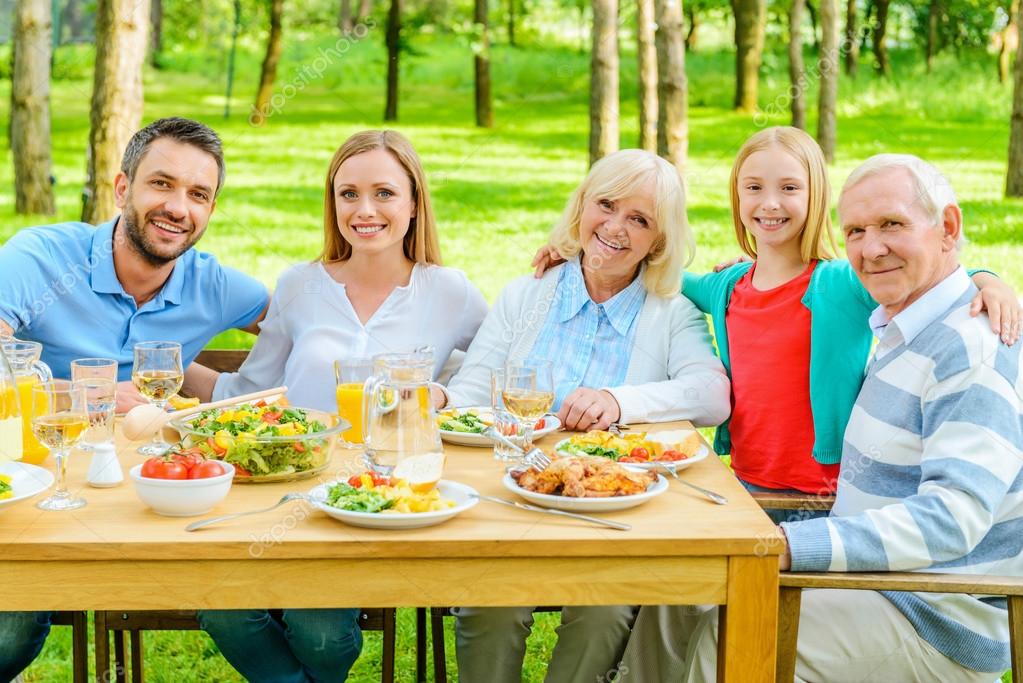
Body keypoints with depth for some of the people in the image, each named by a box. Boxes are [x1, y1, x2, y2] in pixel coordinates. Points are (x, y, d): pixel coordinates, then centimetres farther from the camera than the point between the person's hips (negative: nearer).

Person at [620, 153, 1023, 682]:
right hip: (867, 577, 9)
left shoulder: (975, 348, -20)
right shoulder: (901, 332, 11)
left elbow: (952, 516, -30)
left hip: (937, 621, -9)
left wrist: (788, 546, -39)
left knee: (733, 637, -24)